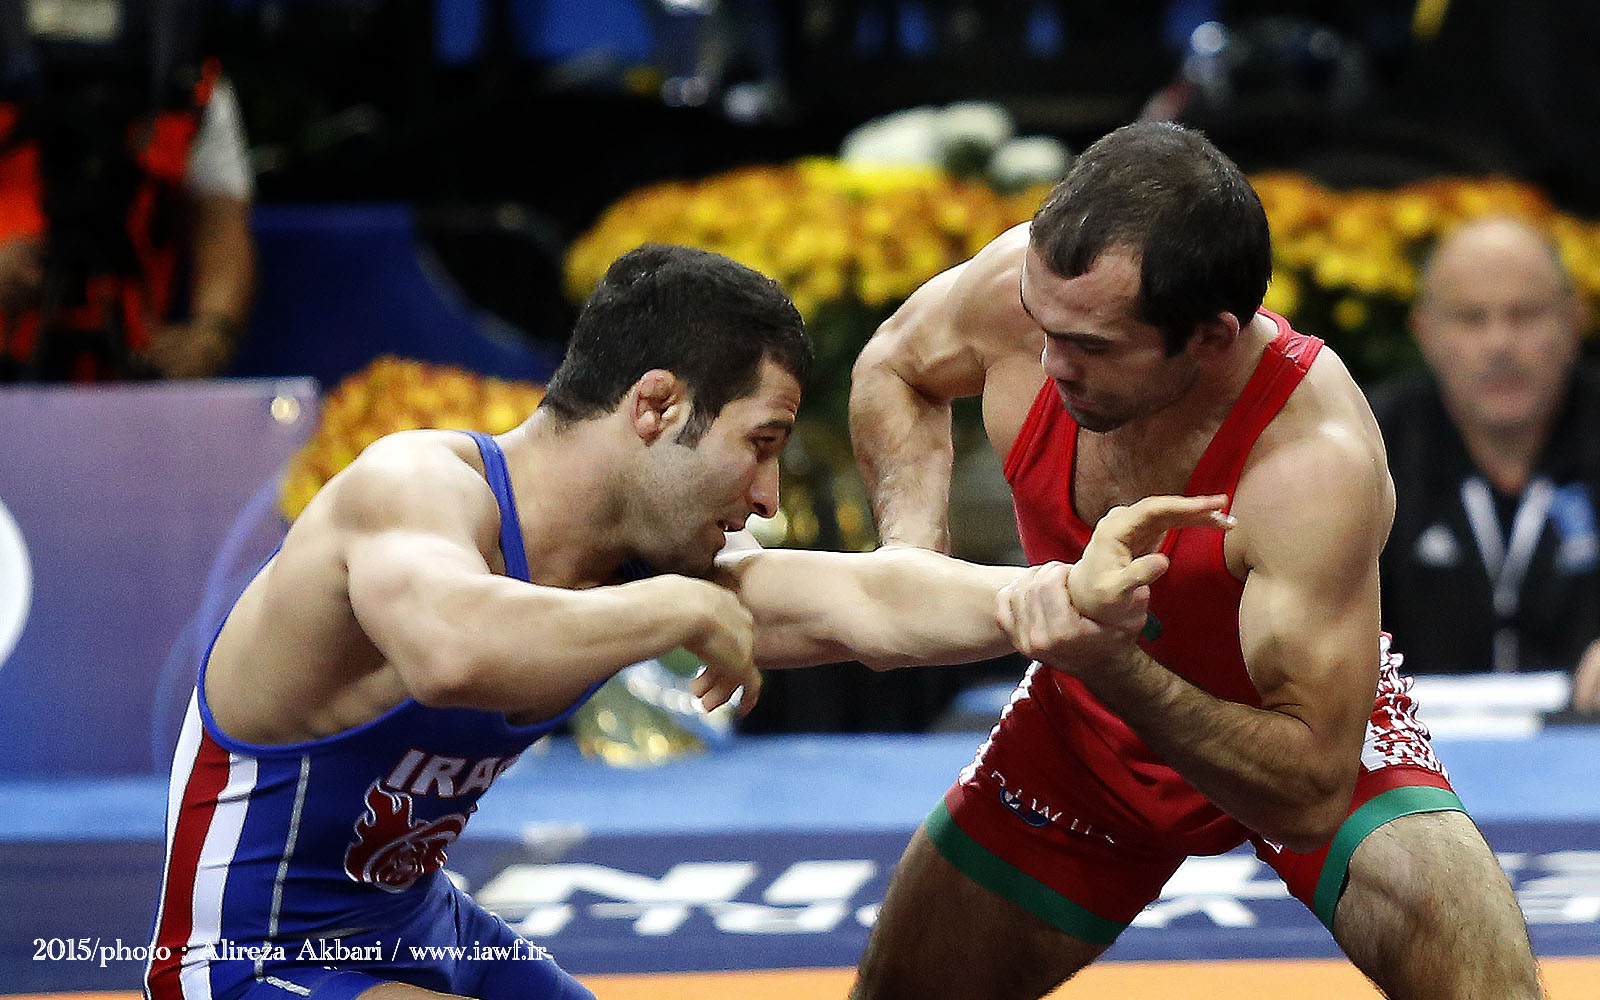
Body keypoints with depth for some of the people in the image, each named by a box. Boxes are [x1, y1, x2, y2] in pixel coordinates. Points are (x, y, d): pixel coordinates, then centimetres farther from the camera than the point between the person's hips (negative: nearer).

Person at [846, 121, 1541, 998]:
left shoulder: (1314, 460, -42)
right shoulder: (1024, 284, -28)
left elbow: (1309, 796, -40)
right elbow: (893, 367, 0)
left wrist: (1116, 669, -54)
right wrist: (913, 550, -17)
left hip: (1310, 735, -4)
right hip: (1084, 725, 4)